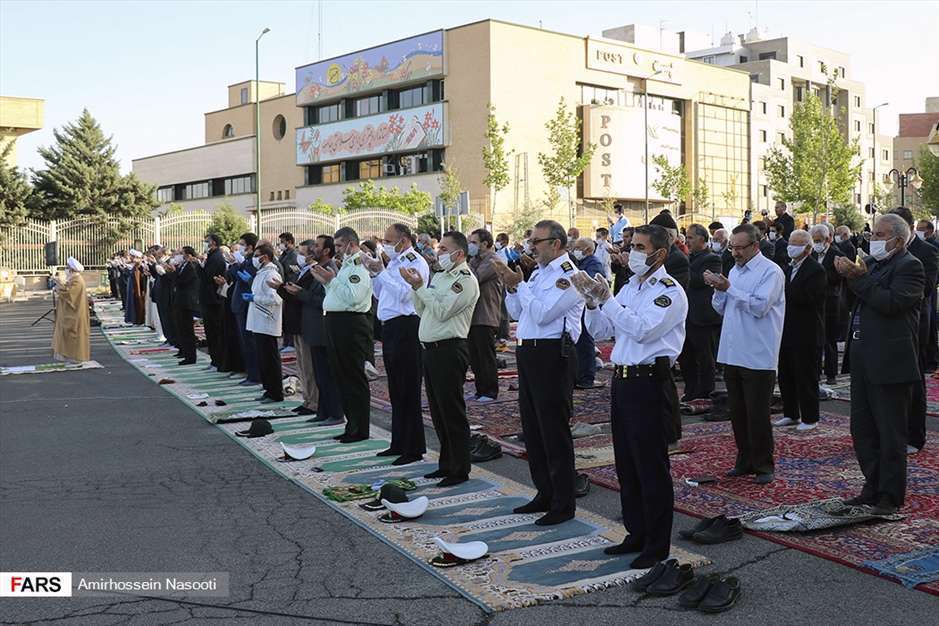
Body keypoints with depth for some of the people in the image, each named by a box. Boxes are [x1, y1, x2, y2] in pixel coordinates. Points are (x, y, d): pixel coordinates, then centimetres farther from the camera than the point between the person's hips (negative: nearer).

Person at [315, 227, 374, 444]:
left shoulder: (359, 265, -12)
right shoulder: (347, 265, 20)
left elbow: (353, 297, -24)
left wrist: (332, 279, -18)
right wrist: (325, 281, 11)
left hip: (351, 325, -10)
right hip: (336, 323, 10)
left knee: (354, 378, -4)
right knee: (342, 376, 14)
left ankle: (360, 429, 3)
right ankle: (352, 424, 22)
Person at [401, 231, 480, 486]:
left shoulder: (466, 280, -10)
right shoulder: (438, 276, 18)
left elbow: (442, 310, -19)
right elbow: (422, 311, 17)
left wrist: (419, 286, -14)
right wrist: (416, 286, 3)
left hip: (449, 349, -9)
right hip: (431, 348, 9)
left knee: (452, 412, -3)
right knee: (438, 411, 14)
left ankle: (460, 470, 5)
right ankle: (446, 464, 25)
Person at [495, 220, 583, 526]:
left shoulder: (569, 276, -12)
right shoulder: (538, 272, 16)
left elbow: (542, 314, -21)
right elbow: (517, 312, 18)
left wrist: (518, 284, -14)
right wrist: (511, 287, 3)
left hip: (552, 356, -9)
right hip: (528, 352, 10)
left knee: (554, 431, -3)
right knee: (532, 428, 15)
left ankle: (563, 504, 7)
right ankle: (545, 494, 28)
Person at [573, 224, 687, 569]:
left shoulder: (670, 291, -9)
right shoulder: (629, 288, 16)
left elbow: (642, 329, -23)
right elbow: (599, 331, 15)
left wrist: (606, 299, -19)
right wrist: (592, 301, -2)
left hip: (649, 382, -8)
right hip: (622, 381, 8)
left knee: (651, 469, -1)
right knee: (626, 465, 15)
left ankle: (657, 546, 11)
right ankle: (637, 535, 29)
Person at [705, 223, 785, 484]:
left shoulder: (771, 271, -8)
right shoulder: (735, 270, 15)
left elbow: (760, 306, -21)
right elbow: (721, 308, 15)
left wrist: (728, 288, -19)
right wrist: (718, 290, -4)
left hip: (758, 357, -7)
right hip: (732, 354, 7)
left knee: (757, 415, -1)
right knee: (737, 413, 13)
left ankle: (764, 465, 11)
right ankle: (745, 461, 25)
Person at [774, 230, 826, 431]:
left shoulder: (816, 270, -12)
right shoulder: (788, 268, 13)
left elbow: (807, 298, -24)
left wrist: (782, 287, -23)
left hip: (806, 335, -8)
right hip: (787, 332, 8)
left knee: (806, 377, 1)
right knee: (785, 376, 14)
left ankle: (810, 418, 12)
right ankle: (791, 414, 26)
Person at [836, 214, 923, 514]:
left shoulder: (909, 266, -10)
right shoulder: (872, 262, 14)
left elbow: (892, 302, -23)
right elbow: (856, 299, 13)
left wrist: (859, 278, -18)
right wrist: (848, 274, -3)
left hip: (890, 363, -9)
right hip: (863, 360, 9)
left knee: (890, 434, 2)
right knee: (862, 429, 15)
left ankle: (890, 498, 12)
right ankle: (873, 489, 27)